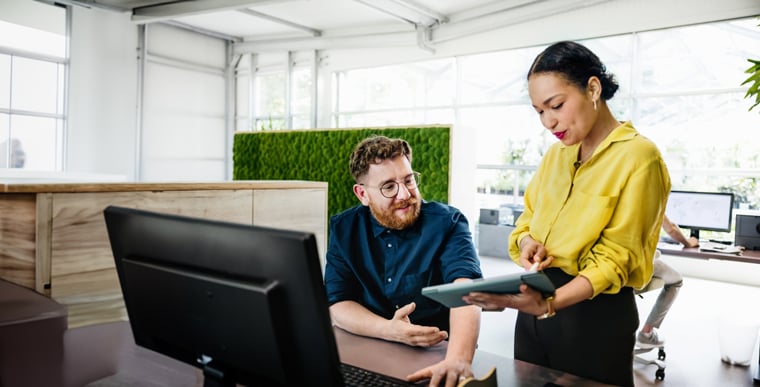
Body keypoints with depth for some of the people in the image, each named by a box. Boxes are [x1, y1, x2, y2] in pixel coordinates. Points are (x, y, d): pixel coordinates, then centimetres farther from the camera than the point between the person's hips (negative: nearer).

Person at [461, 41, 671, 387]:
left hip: (595, 313, -6)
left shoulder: (638, 156, -12)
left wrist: (549, 303, -30)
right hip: (537, 305, 6)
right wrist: (527, 243, -10)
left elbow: (615, 258, -17)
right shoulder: (555, 154, 8)